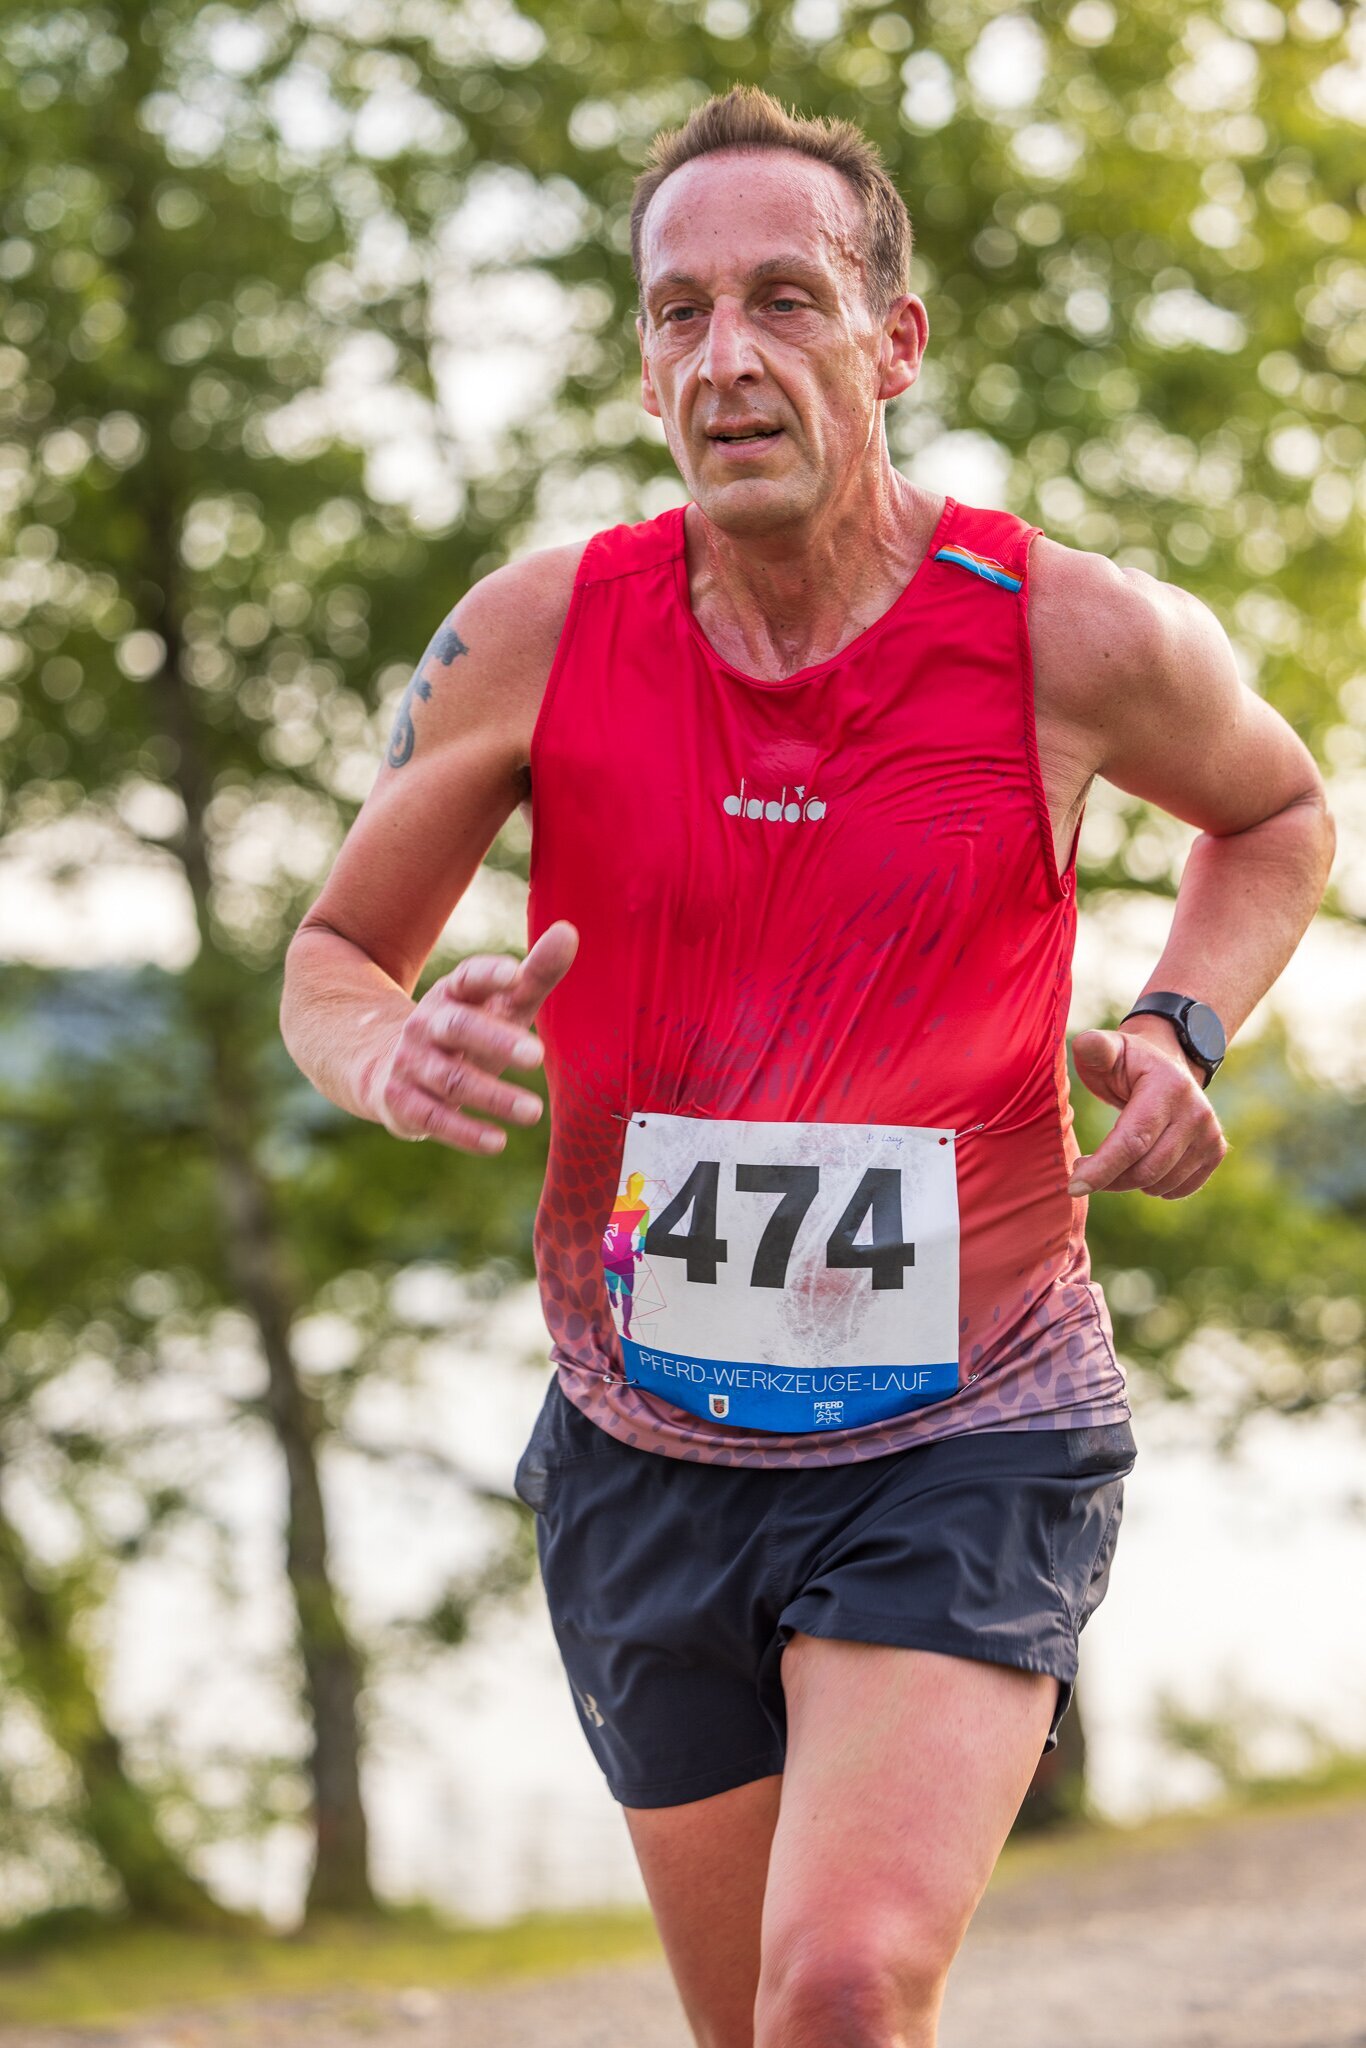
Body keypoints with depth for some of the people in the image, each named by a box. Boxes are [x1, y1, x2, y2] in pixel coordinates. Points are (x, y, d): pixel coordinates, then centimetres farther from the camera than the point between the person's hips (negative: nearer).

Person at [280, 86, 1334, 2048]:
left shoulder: (1077, 636, -10)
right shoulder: (540, 634, -7)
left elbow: (1279, 812, 14)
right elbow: (334, 960, 6)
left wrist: (1179, 1033, -6)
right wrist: (394, 1054, -19)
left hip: (965, 1446, -3)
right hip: (648, 1455, 3)